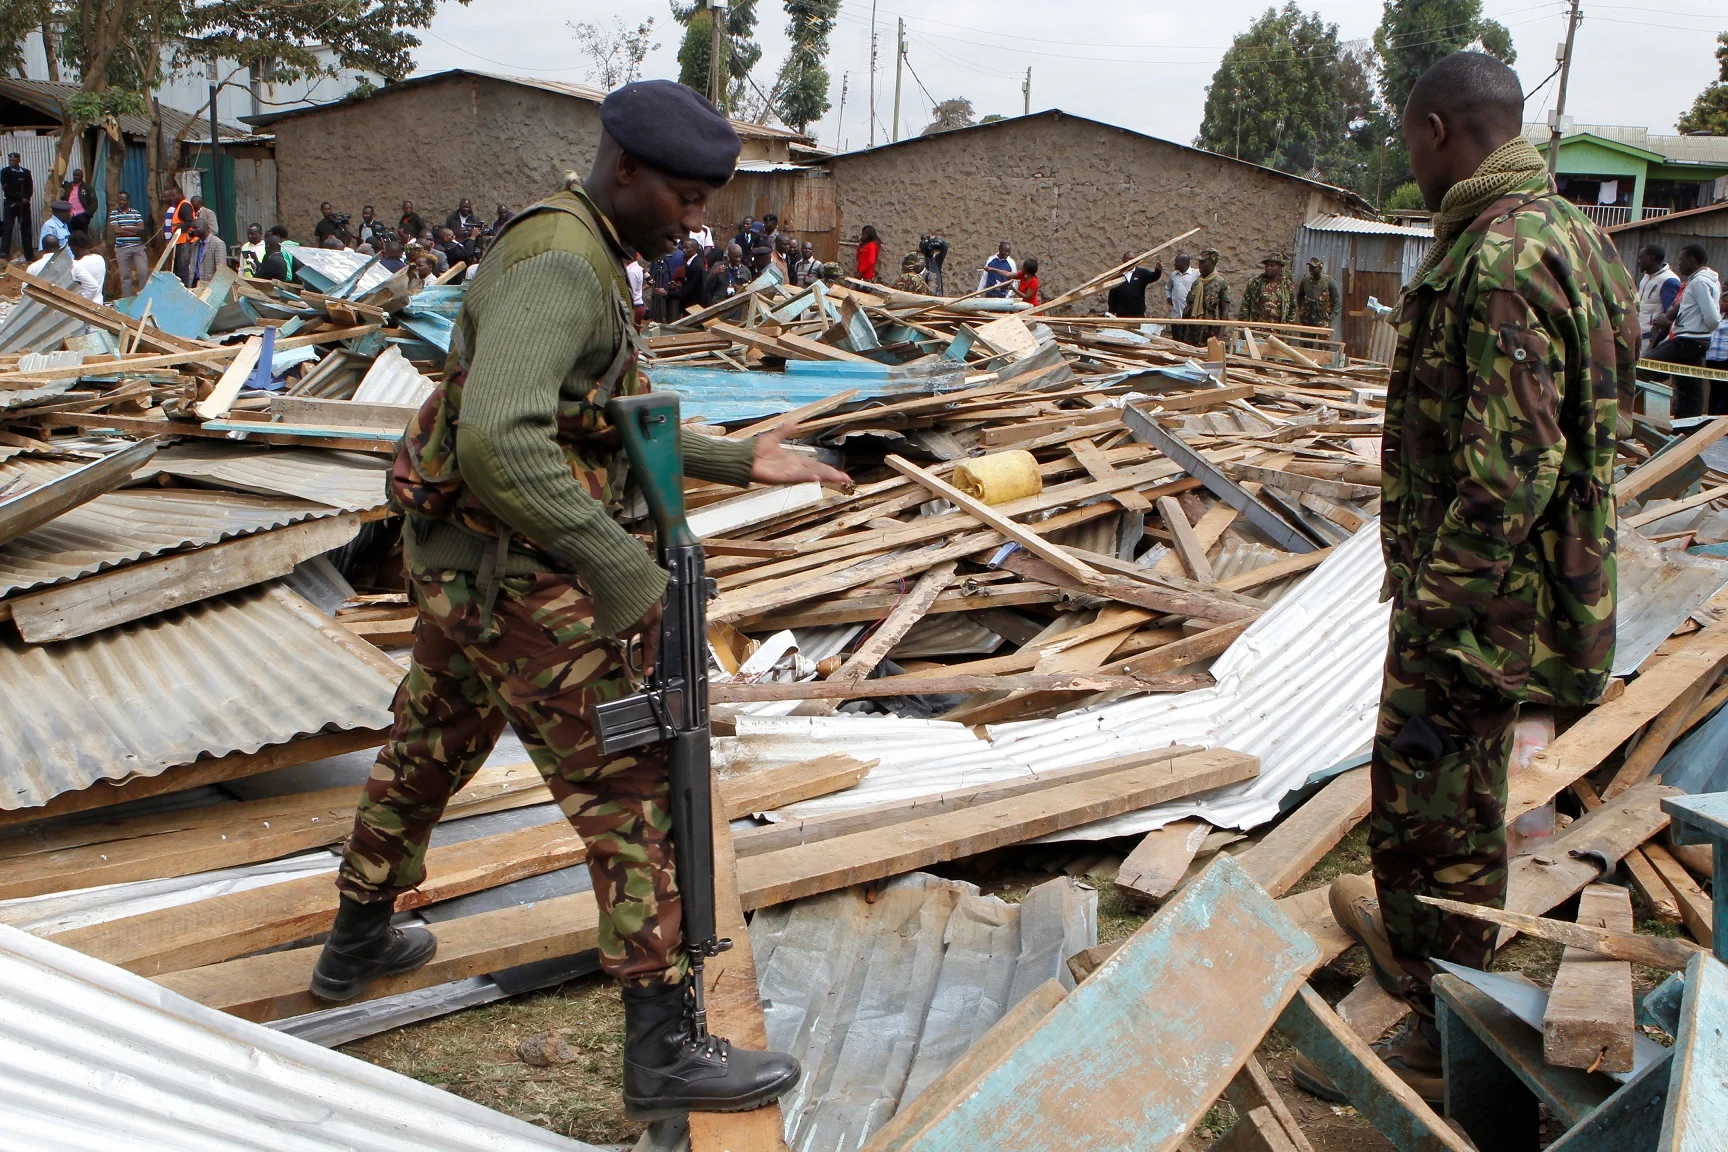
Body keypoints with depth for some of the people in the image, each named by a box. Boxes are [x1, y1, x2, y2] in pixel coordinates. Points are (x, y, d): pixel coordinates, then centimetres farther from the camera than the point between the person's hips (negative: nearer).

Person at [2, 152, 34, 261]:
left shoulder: (26, 172, 8)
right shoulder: (5, 171, -1)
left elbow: (30, 188, 5)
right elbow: (6, 189, -9)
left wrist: (25, 199, -13)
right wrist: (20, 198, -15)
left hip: (24, 203, 3)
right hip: (10, 203, -3)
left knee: (26, 228, 6)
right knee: (7, 228, -9)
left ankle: (29, 255, 11)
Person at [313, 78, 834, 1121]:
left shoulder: (583, 263, 12)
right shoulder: (558, 268, -22)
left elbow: (614, 435, 18)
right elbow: (499, 441, -37)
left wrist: (741, 462, 10)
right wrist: (625, 573, -35)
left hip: (462, 566, 11)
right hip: (512, 581, -11)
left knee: (429, 752, 26)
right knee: (633, 793, -4)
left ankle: (358, 944, 48)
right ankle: (667, 1050, 3)